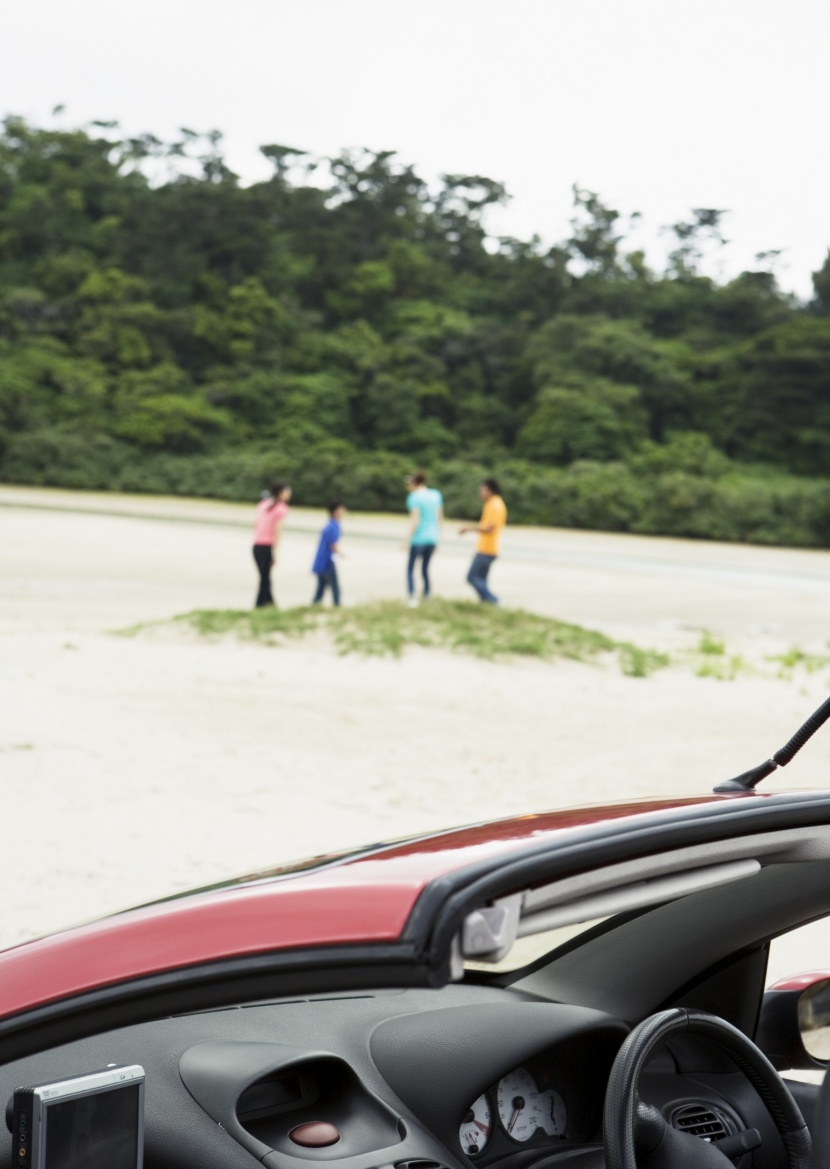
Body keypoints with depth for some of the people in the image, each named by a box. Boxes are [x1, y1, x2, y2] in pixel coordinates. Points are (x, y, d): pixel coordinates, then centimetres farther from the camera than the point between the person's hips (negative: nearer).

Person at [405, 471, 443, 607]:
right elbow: (440, 518, 12)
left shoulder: (414, 497, -11)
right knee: (425, 569, 18)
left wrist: (408, 539, -13)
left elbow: (415, 521, -18)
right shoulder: (436, 495, 7)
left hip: (418, 539, -6)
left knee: (410, 569, 1)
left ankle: (412, 597, -18)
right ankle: (426, 596, 18)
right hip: (432, 538, 6)